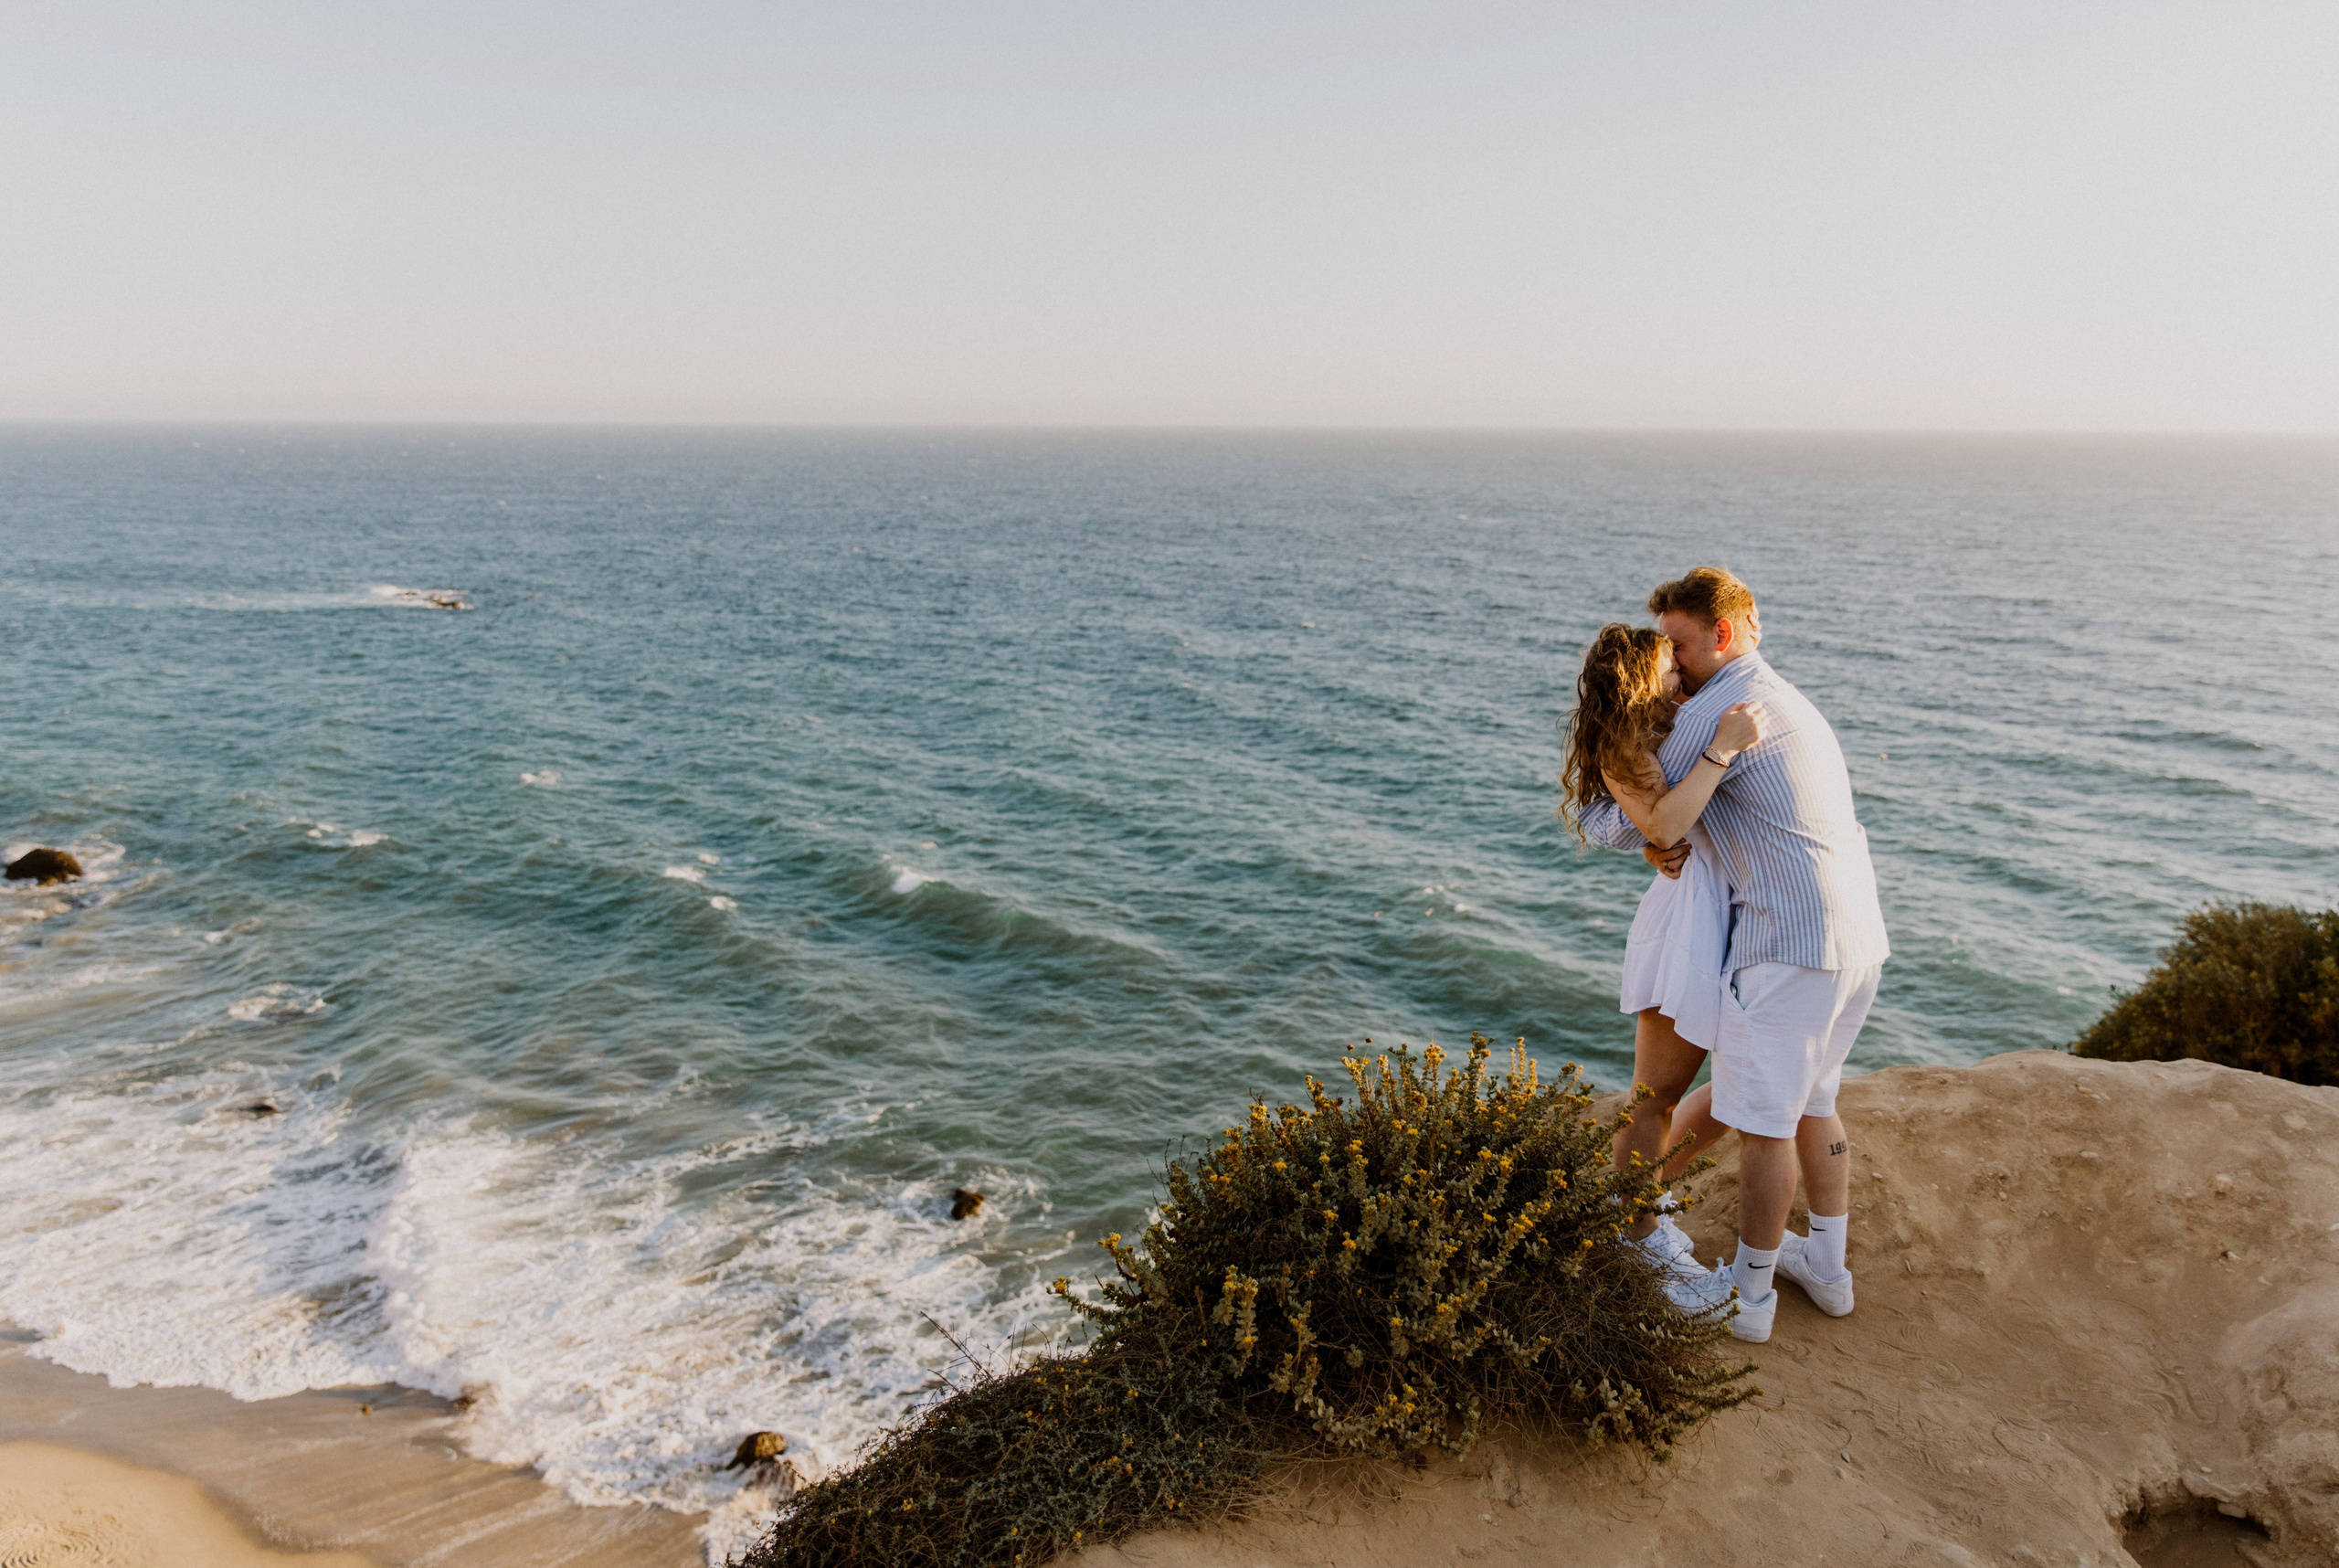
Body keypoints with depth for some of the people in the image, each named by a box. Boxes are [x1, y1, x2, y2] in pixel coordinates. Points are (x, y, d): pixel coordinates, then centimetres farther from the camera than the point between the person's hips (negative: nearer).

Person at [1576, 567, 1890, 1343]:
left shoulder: (1720, 708, -11)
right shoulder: (1792, 704, 20)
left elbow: (1635, 825, -7)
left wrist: (1585, 810, 12)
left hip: (1790, 944, -10)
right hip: (1858, 937, 10)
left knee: (1763, 1121, 3)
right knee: (1814, 1103, 22)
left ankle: (1750, 1292, 16)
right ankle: (1827, 1265, 34)